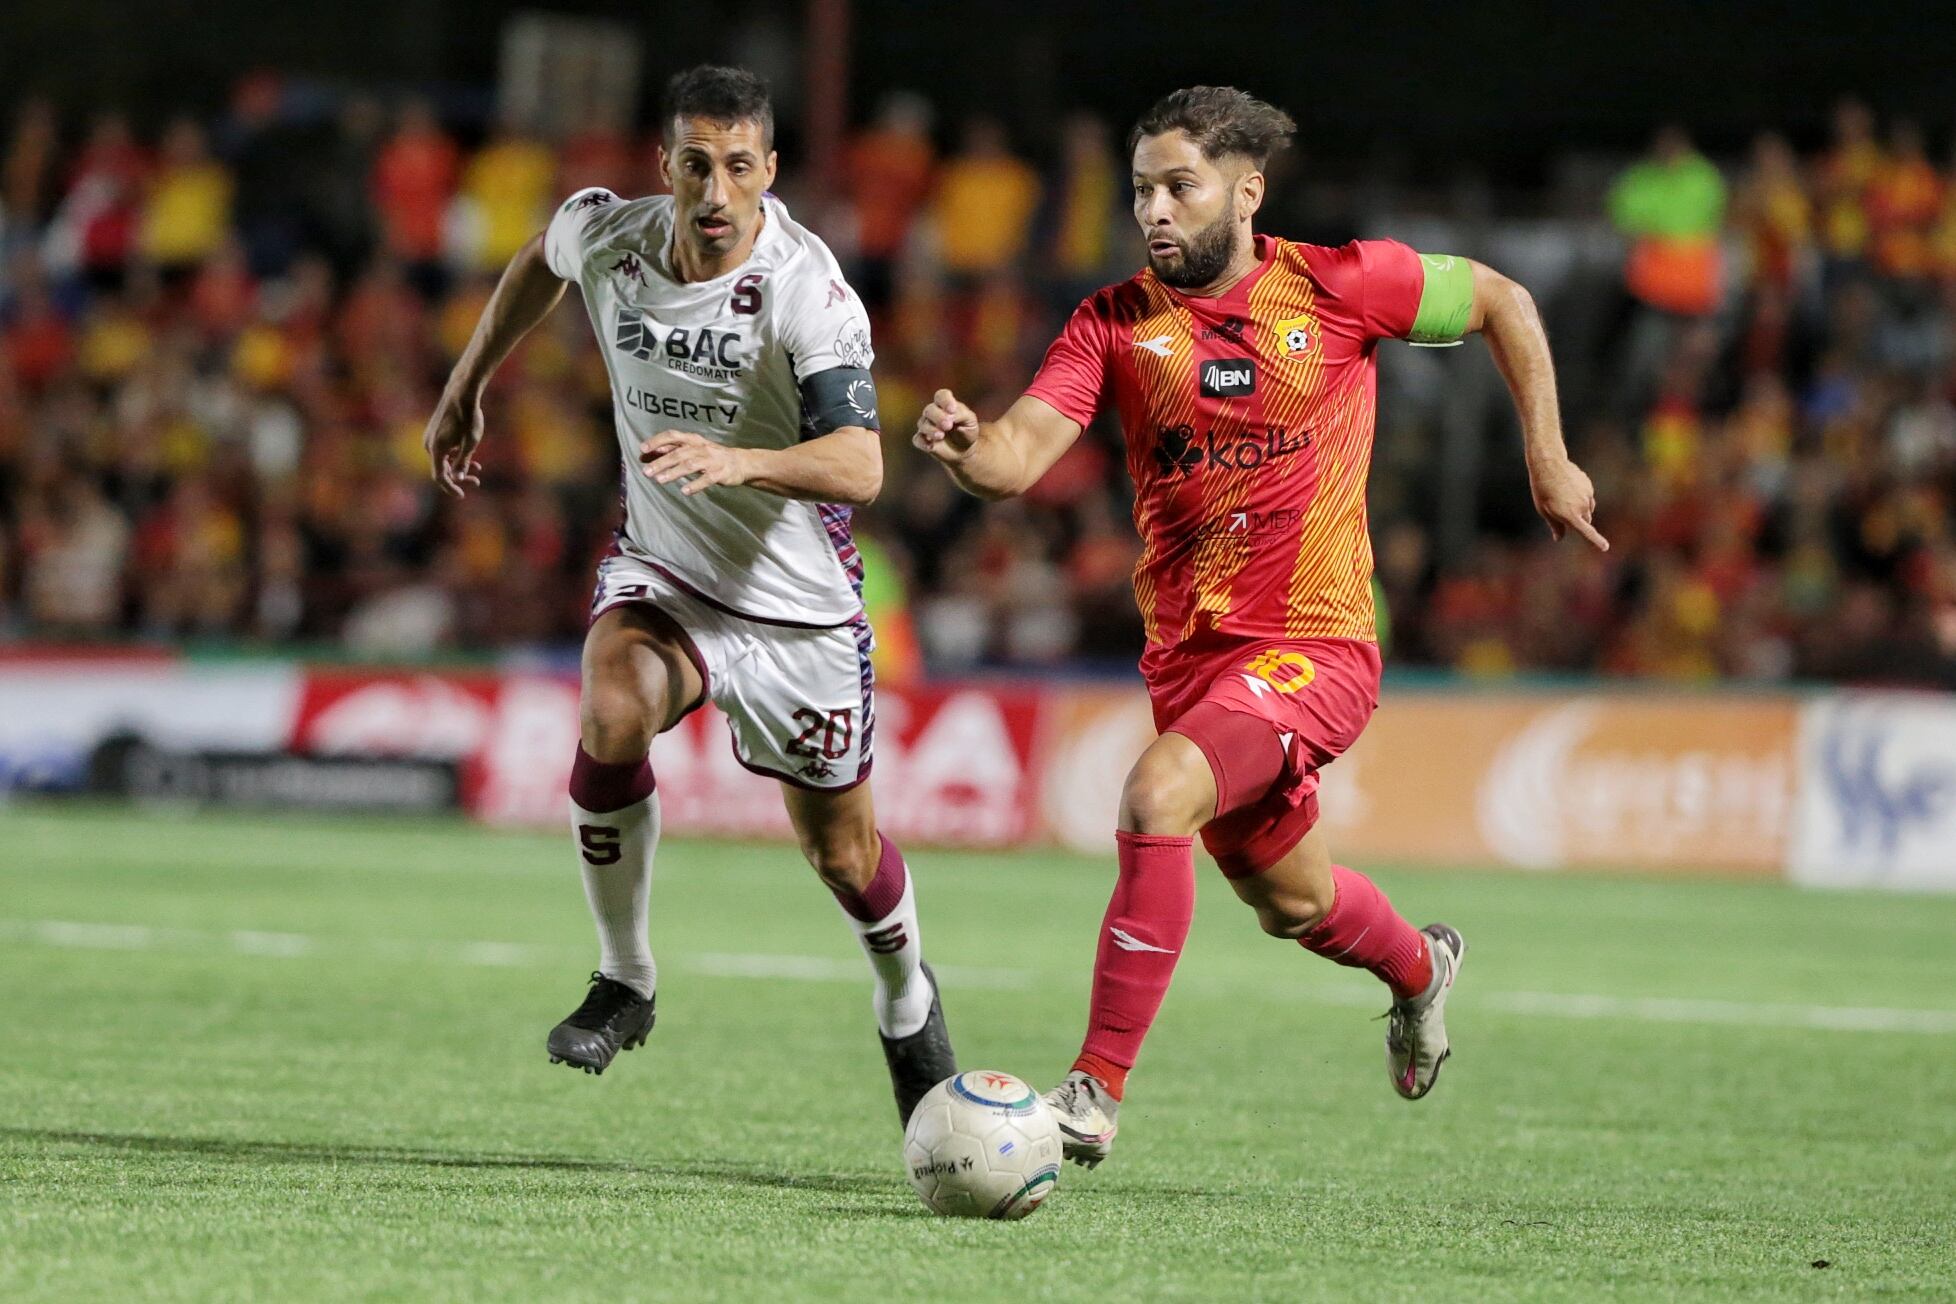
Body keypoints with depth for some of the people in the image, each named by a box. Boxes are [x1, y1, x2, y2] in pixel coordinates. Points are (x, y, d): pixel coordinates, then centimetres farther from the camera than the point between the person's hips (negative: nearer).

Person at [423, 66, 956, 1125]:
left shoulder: (808, 290, -26)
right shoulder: (605, 235, -12)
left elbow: (860, 468, -35)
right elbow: (539, 261, 15)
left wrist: (738, 461, -51)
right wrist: (466, 388, 21)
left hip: (797, 600, -2)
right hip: (659, 566, 2)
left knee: (842, 853, 8)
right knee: (610, 718, -29)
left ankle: (906, 1002, 42)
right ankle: (624, 983, -10)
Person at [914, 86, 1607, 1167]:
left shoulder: (1339, 286, -8)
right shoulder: (1114, 324, -3)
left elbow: (1503, 304, 7)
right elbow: (1019, 458, -16)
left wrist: (1548, 463, 7)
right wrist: (965, 447, -39)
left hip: (1315, 643, -5)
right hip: (1187, 654, 5)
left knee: (1157, 797, -29)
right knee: (1289, 898, 22)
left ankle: (1097, 1091, -24)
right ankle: (1418, 968, 58)